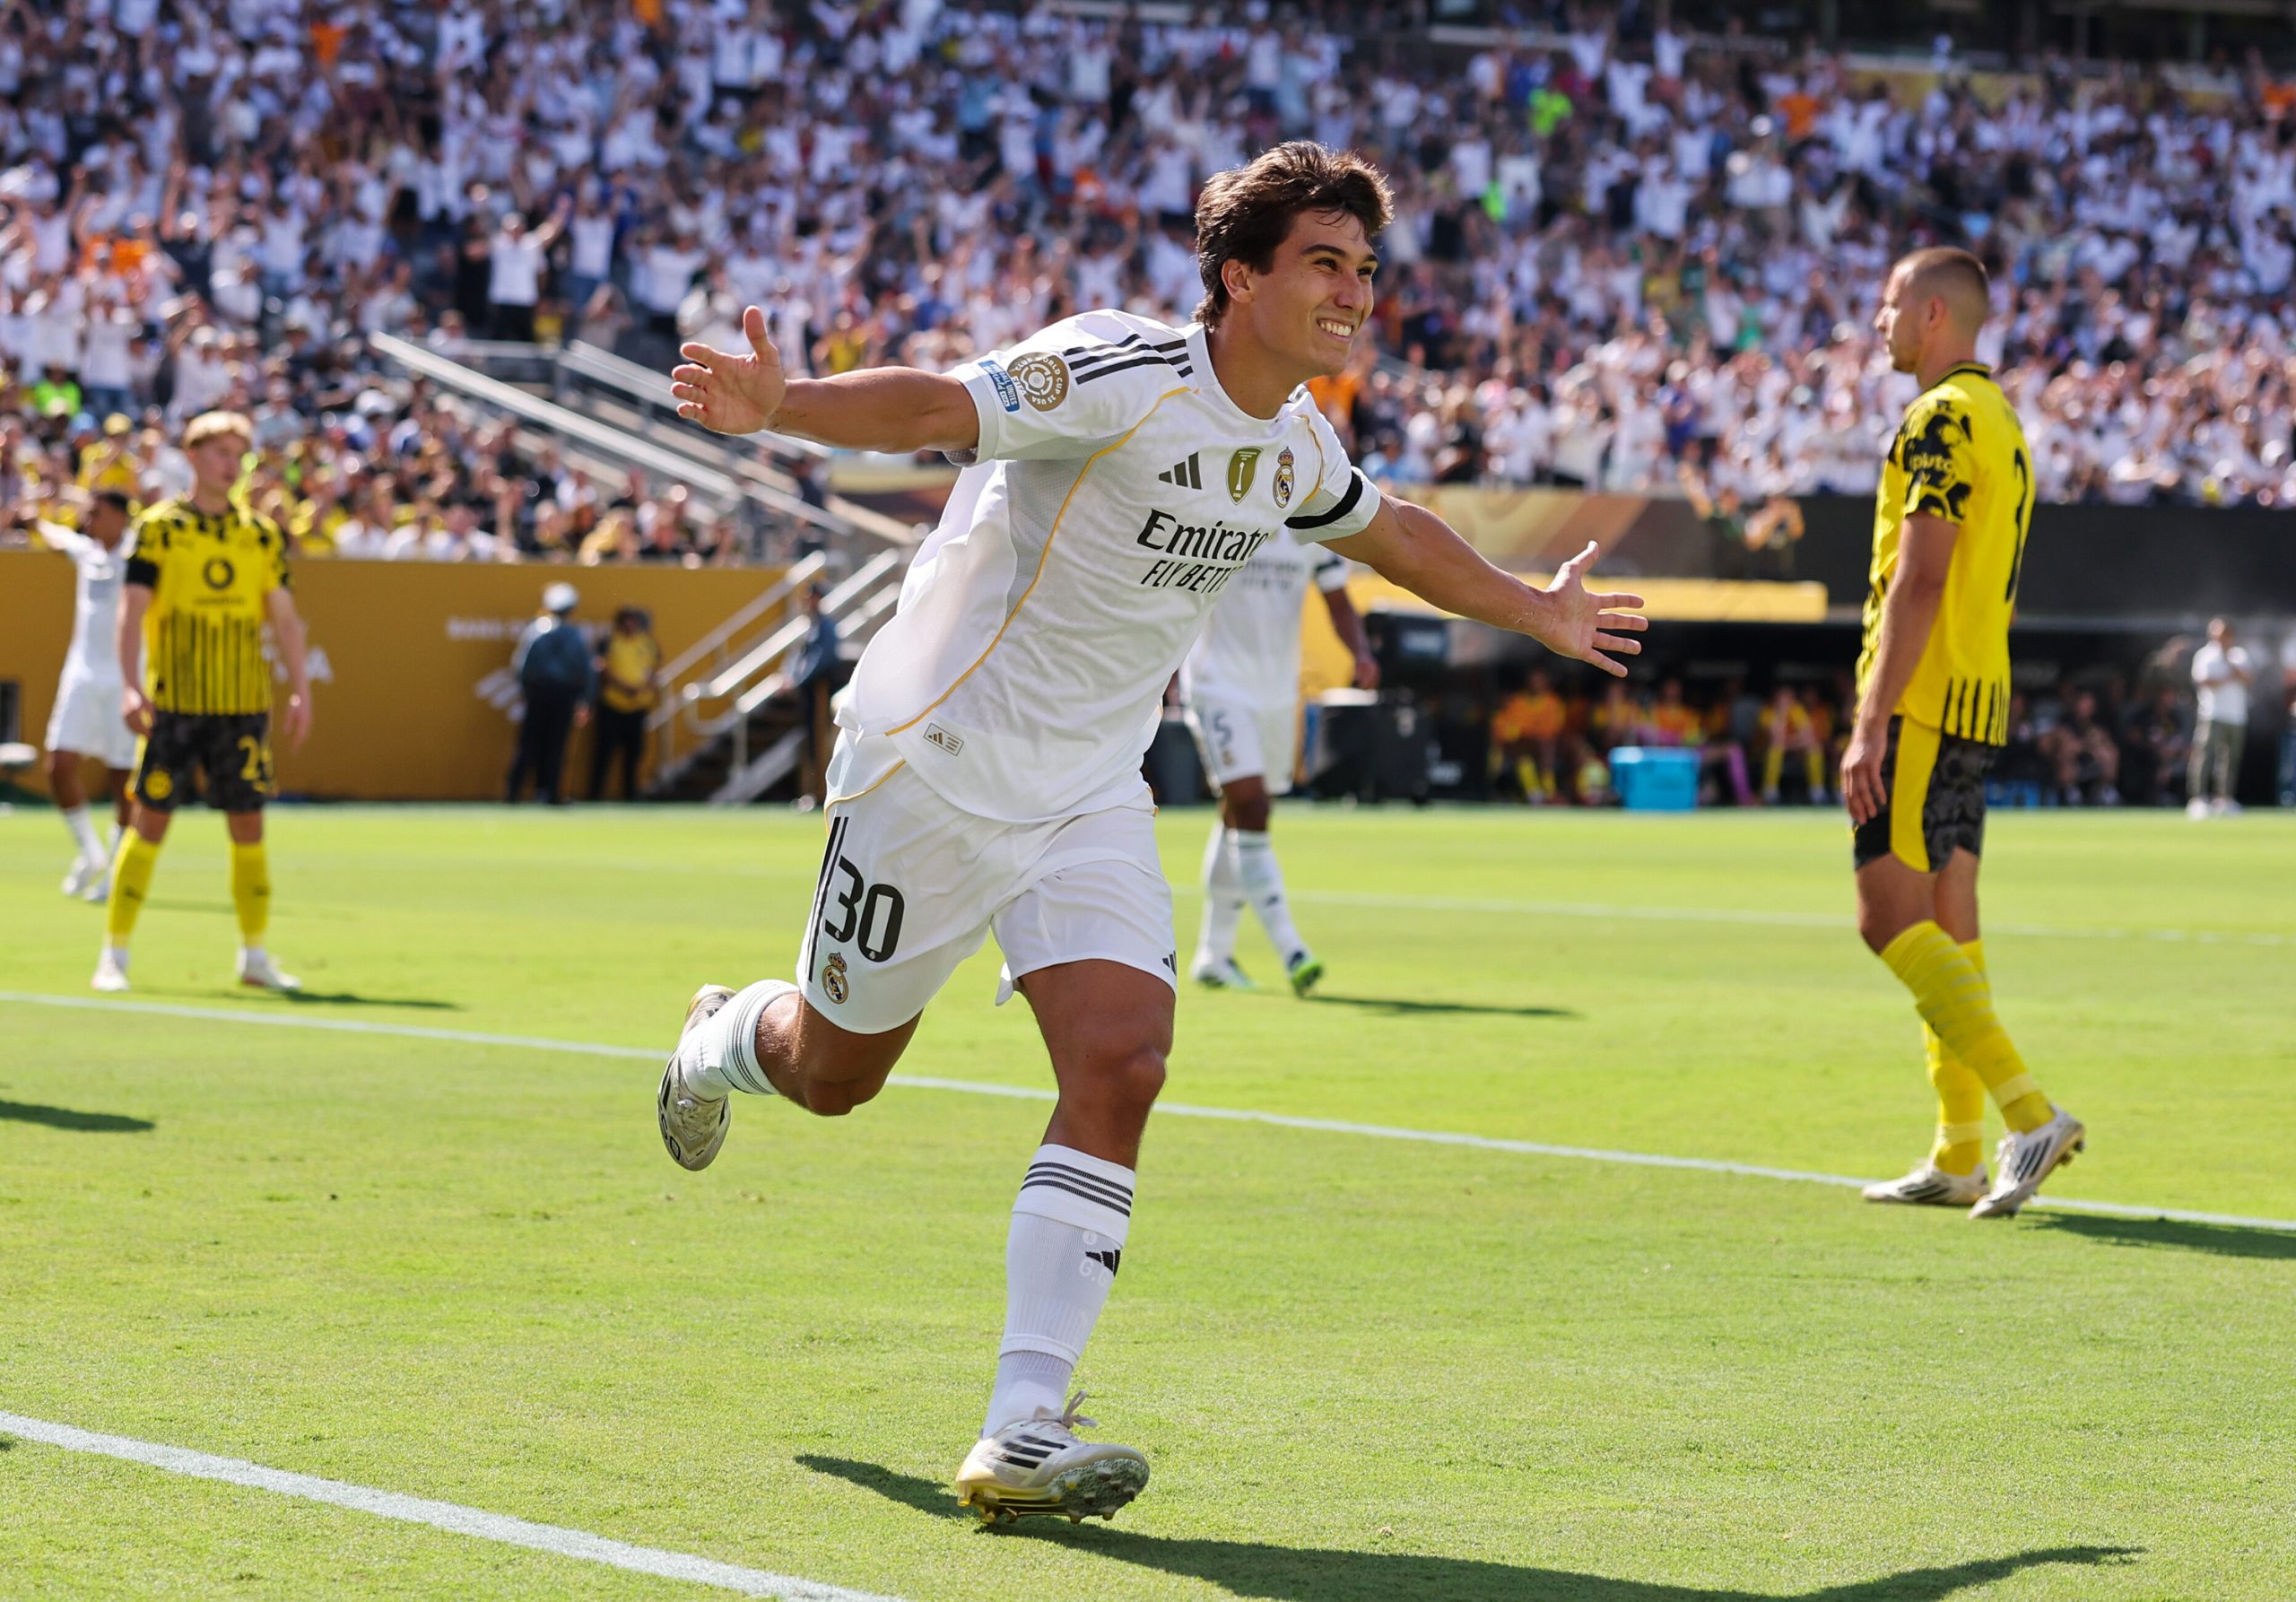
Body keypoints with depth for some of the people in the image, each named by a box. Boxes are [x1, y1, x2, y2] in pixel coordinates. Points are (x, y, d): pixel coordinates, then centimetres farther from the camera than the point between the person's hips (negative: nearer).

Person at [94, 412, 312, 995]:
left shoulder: (262, 533, 9)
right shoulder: (158, 527, 0)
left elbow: (284, 618, 10)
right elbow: (131, 611, -6)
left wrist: (300, 690, 0)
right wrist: (130, 685, -17)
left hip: (243, 705, 3)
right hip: (172, 702, -3)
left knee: (248, 824, 3)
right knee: (151, 820, -3)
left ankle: (254, 955, 13)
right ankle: (114, 955, 3)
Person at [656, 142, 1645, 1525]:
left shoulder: (1297, 445, 2)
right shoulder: (1120, 375, -22)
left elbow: (1388, 530, 25)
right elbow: (936, 407, -36)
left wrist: (1534, 610, 36)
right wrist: (781, 405, -54)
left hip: (1092, 791, 5)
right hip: (937, 756, -5)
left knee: (1120, 1067, -16)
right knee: (834, 1073, 11)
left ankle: (1024, 1431, -17)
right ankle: (722, 1040, 51)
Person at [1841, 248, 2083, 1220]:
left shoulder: (1941, 420, -12)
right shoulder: (2000, 421, 19)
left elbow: (1918, 582, -19)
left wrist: (1872, 724, -21)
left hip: (1922, 703, -10)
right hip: (1976, 702, 10)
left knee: (1892, 917, -11)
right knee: (1945, 925, 9)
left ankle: (2030, 1112, -20)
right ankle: (1959, 1157, 9)